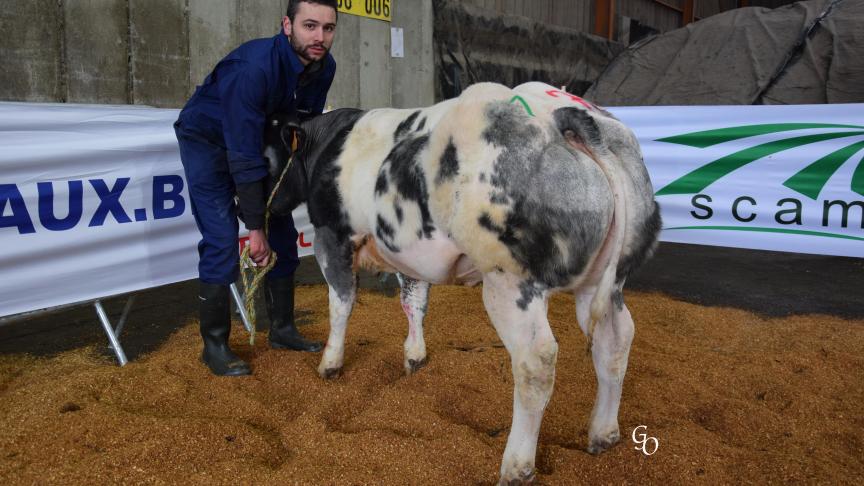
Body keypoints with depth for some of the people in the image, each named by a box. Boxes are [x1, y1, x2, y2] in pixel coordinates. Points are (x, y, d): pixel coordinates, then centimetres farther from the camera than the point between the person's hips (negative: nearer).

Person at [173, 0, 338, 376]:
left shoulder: (323, 67, -14)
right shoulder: (255, 67, -35)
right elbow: (244, 158, -34)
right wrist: (255, 228, -30)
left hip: (260, 139, 7)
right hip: (206, 139, -7)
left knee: (283, 235, 4)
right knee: (221, 241, -13)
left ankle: (282, 329, 17)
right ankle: (214, 344, -1)